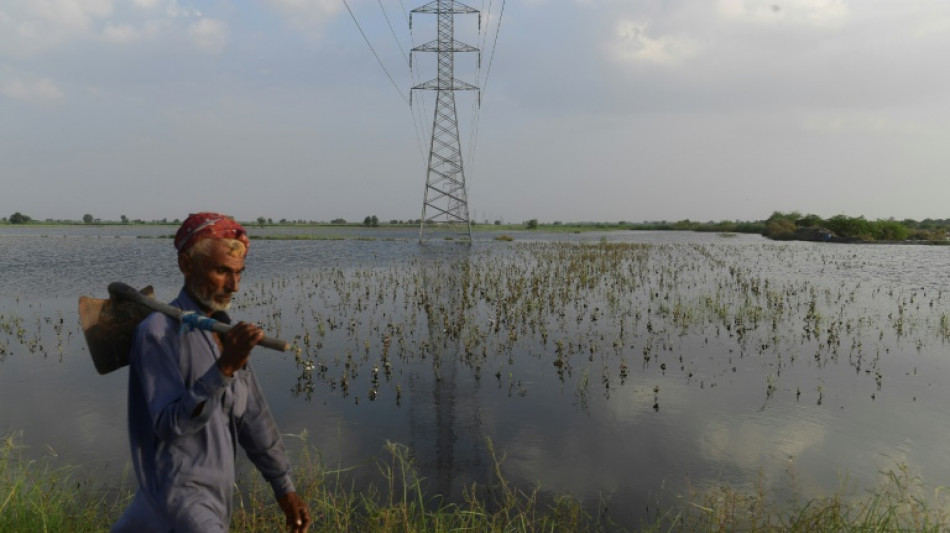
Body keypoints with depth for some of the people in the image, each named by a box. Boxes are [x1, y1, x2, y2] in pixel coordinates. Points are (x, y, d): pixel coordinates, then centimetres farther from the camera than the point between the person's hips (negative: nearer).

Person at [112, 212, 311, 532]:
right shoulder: (158, 331, -16)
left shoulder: (223, 332, 6)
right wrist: (224, 368, -36)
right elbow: (169, 425, -24)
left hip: (210, 495, 8)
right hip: (179, 494, -8)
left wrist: (284, 488, 12)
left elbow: (252, 417, 10)